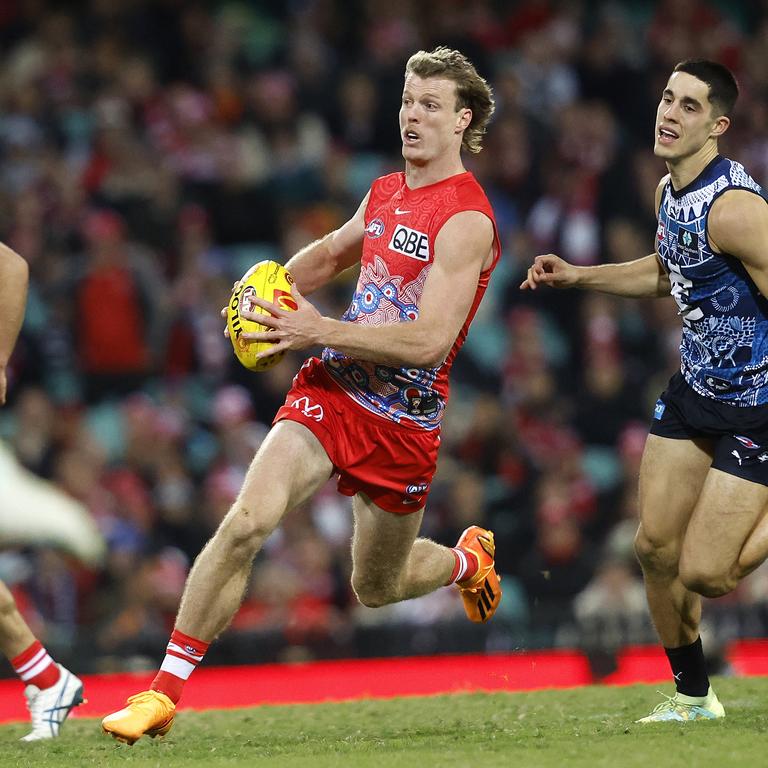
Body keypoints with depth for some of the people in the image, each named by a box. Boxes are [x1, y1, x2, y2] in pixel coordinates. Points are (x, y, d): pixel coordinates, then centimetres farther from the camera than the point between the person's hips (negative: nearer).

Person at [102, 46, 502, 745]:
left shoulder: (467, 221, -16)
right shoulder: (384, 192, 7)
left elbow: (428, 341, -24)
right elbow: (332, 252, 29)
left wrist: (321, 332, -27)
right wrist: (268, 292, 11)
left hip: (403, 424, -4)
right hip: (331, 391, 4)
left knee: (377, 589, 14)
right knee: (247, 521, -20)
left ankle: (468, 559, 50)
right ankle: (166, 691, -16)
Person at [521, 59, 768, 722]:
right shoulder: (671, 192, 4)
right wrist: (577, 276, 18)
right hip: (694, 390, 8)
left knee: (704, 574, -11)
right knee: (655, 548, 7)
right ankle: (693, 697, 24)